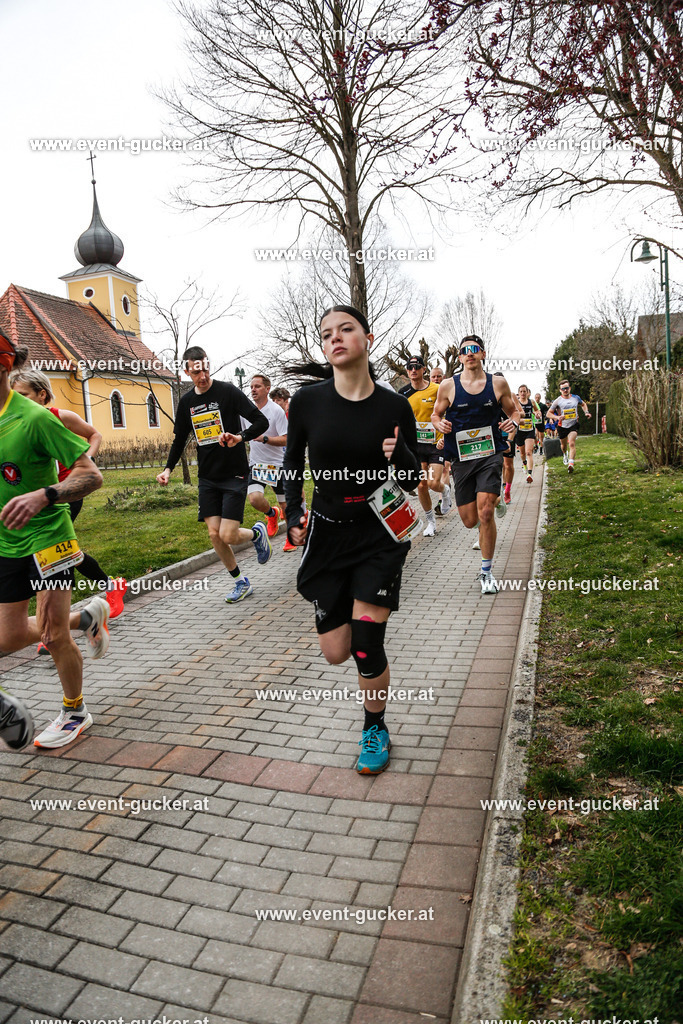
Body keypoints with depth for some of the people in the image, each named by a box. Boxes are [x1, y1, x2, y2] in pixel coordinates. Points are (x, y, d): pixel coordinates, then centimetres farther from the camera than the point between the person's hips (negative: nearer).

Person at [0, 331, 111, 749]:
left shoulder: (34, 418, -19)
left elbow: (91, 475, -21)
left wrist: (43, 496, -36)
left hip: (46, 538, -7)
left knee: (54, 635, 3)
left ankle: (75, 712, 28)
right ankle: (87, 616, 37)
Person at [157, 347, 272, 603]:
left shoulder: (227, 391, -9)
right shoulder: (186, 401, 7)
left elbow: (261, 421, -12)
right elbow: (180, 439, 18)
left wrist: (240, 436, -30)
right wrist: (168, 468, 6)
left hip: (235, 475, -5)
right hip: (207, 477, 5)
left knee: (228, 535, -12)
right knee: (214, 535, 1)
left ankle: (257, 533, 22)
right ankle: (240, 582, 20)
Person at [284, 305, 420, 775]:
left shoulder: (395, 407, -9)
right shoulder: (307, 401, -8)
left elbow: (412, 480, -2)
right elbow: (293, 459, 9)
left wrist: (401, 454, -23)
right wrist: (294, 513, -3)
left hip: (379, 534, -2)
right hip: (328, 532, 2)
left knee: (366, 645, -6)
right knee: (336, 652, 6)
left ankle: (376, 731, 24)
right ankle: (352, 603, 44)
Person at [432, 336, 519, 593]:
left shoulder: (498, 383, 4)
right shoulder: (448, 386, 2)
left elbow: (513, 412, 15)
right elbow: (436, 414, 13)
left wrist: (514, 422, -9)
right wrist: (440, 423, -11)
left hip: (490, 454, -1)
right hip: (461, 458, 1)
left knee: (485, 513, -17)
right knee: (470, 521, 6)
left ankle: (486, 572, 0)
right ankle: (494, 500, 45)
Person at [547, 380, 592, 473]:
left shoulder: (576, 398, 0)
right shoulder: (558, 401, -8)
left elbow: (583, 404, 22)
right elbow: (549, 413, -6)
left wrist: (586, 412, 6)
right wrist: (557, 417, -23)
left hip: (574, 425, 0)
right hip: (562, 426, 0)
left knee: (572, 443, -20)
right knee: (564, 445, 17)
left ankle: (571, 464, -28)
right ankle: (565, 455, 53)